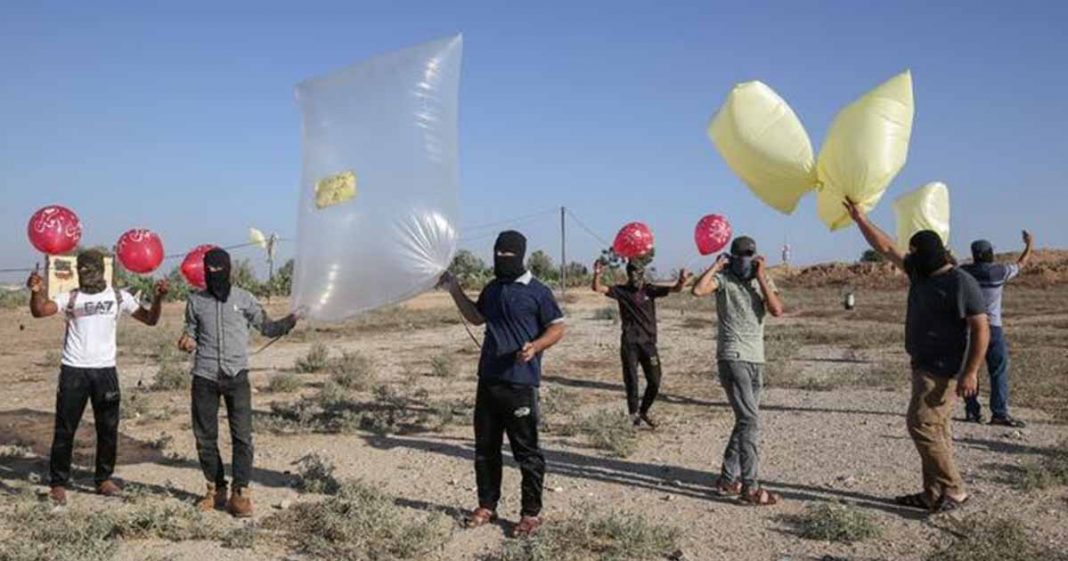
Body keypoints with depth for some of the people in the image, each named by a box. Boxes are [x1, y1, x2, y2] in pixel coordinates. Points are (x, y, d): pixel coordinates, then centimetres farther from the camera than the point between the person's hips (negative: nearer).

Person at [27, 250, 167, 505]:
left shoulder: (118, 297, 3)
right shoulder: (70, 298, -1)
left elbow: (150, 319, 1)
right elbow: (40, 311, -16)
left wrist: (158, 298, -17)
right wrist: (37, 292, -36)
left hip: (105, 370, 2)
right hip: (74, 370, -2)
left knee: (108, 428, 10)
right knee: (65, 429, 2)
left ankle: (104, 479, 24)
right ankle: (58, 483, 13)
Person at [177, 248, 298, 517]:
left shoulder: (243, 298, 3)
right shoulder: (195, 300, 8)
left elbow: (267, 327, 4)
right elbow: (191, 332, 17)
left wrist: (291, 320, -14)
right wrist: (187, 341, -7)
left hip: (236, 376, -2)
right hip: (204, 377, 2)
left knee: (242, 435, -7)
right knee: (205, 436, 8)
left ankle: (240, 493, 0)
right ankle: (216, 489, 23)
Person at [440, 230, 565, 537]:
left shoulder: (537, 291, -8)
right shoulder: (492, 289, 13)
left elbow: (557, 328, -6)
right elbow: (476, 317, 28)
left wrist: (535, 346, -23)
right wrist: (455, 290, 18)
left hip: (520, 384, -7)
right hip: (488, 381, 7)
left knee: (526, 451, 2)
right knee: (485, 448, 15)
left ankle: (531, 512, 13)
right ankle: (487, 506, 29)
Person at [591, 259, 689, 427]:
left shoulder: (650, 290, 1)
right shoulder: (621, 291, -1)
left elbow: (675, 289, -8)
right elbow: (598, 288, -11)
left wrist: (682, 280, -30)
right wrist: (597, 274, -32)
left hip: (648, 342, 2)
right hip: (629, 344, -2)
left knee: (654, 382, 5)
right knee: (631, 381, 1)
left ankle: (644, 411, 26)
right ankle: (634, 413, 15)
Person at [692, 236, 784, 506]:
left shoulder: (764, 280, 10)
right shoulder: (723, 279, -4)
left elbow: (777, 310, -7)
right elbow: (698, 289, -25)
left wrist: (761, 277, -9)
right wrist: (715, 265, -14)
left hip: (756, 360, 7)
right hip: (733, 359, -7)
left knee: (746, 421, 12)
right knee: (750, 421, -13)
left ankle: (728, 479, 23)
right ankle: (749, 487, -8)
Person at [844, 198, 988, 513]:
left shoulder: (960, 283, -15)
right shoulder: (920, 275, 8)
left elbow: (981, 329, -17)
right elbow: (886, 249, 16)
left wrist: (970, 372, -22)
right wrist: (860, 220, 14)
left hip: (944, 371, -9)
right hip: (924, 366, 9)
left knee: (921, 424, -12)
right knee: (933, 429, 10)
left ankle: (954, 490, -3)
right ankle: (934, 494, 15)